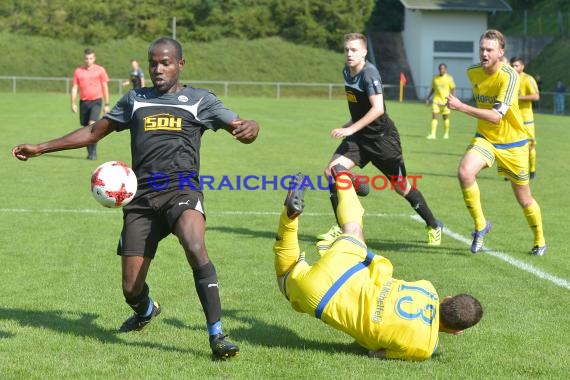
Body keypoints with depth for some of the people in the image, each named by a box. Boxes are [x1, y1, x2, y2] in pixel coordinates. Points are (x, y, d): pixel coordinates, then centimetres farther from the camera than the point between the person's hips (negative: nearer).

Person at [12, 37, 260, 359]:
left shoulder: (200, 100, 11)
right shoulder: (135, 100, 20)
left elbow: (243, 131, 4)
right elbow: (94, 132, 27)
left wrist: (250, 127, -22)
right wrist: (41, 148, 24)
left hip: (181, 189, -3)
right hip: (142, 196, 3)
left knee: (195, 248, -35)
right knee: (131, 289, 1)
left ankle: (217, 335, -29)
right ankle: (146, 311, 40)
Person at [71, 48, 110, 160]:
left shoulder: (100, 70, 2)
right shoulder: (78, 71, 8)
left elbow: (105, 87, 5)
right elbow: (74, 88, 9)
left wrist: (107, 104, 2)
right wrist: (73, 103, -1)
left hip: (96, 101, -3)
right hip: (83, 102, 3)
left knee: (92, 124, -20)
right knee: (86, 127, 7)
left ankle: (93, 152, -15)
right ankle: (90, 152, 19)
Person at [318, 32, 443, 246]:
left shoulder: (369, 73, -21)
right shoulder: (347, 72, 5)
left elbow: (378, 109, -30)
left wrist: (351, 129, -32)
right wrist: (350, 125, 18)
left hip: (382, 137, -7)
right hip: (360, 136, 7)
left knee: (402, 188, 2)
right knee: (332, 170, -11)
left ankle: (434, 226, 23)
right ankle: (342, 228, -2)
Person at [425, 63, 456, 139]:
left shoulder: (449, 78, -2)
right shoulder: (435, 78, 8)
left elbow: (453, 90, -1)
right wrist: (428, 98, 10)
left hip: (445, 101, -2)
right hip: (436, 100, 2)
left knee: (445, 117, 7)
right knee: (434, 116, -10)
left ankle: (446, 133, 21)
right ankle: (433, 134, -12)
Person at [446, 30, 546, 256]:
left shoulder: (510, 76, -22)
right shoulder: (473, 73, -4)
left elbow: (496, 116, -31)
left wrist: (461, 107, -36)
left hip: (512, 143, -4)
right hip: (485, 138, 4)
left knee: (524, 199, 7)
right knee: (465, 172, -27)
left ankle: (540, 241, 33)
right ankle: (480, 225, -8)